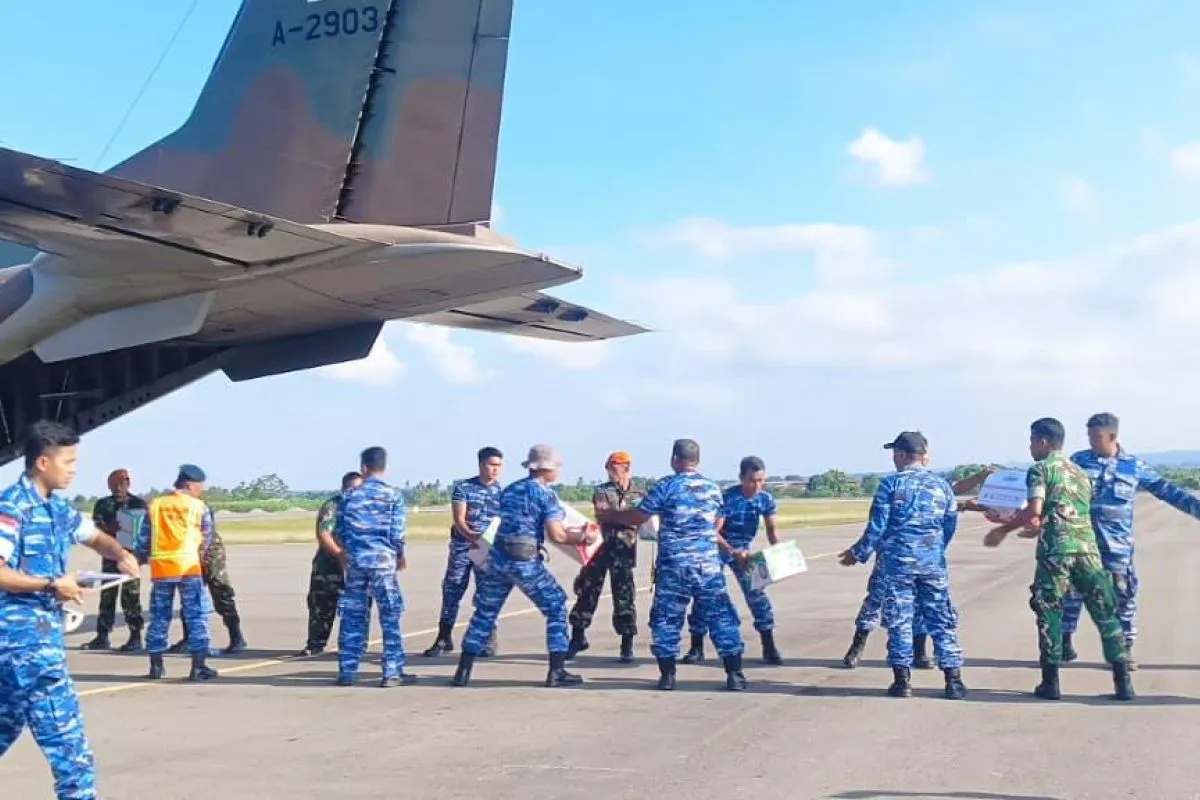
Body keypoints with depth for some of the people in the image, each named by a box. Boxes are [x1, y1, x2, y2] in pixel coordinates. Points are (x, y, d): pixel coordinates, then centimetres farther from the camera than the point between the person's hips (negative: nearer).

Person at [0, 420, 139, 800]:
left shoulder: (57, 507, 12)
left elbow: (94, 537, 25)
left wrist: (120, 555, 4)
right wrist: (52, 585, -19)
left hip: (40, 630, 9)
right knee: (62, 728, -6)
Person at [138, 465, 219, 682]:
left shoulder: (155, 505, 11)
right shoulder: (199, 506, 4)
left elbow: (143, 537, 10)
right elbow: (206, 538, 12)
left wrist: (140, 559, 21)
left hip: (160, 566, 3)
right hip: (188, 565, -3)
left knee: (159, 616, 12)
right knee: (196, 615, 1)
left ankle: (156, 665, 16)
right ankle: (198, 666, -2)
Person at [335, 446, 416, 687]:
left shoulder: (349, 496, 5)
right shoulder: (393, 495, -4)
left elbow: (339, 532, 7)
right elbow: (397, 533, -8)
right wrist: (400, 556, 10)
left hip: (355, 561, 3)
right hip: (383, 560, -3)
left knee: (352, 616, 10)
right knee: (390, 616, 3)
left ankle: (347, 672, 14)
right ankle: (392, 672, 2)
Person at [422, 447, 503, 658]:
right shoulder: (463, 487, -1)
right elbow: (458, 519, -9)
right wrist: (471, 536, -27)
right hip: (462, 546, 0)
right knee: (451, 590, 3)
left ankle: (489, 639, 9)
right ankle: (444, 638, 12)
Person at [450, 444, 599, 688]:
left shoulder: (508, 490, 14)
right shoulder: (545, 494, -6)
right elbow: (556, 535, -12)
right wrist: (583, 537, 4)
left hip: (498, 558, 6)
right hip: (526, 562, -6)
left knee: (485, 612, 15)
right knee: (556, 608, 8)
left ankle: (463, 672, 15)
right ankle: (557, 672, 5)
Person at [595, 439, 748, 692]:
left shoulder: (666, 486, -6)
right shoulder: (713, 488, 7)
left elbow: (636, 517, 0)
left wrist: (609, 516, 16)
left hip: (673, 564, -2)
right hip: (709, 563, 2)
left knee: (666, 618, 10)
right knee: (721, 616, 6)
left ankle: (667, 675, 10)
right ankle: (734, 674, 2)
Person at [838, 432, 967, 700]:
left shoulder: (891, 483, -5)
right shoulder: (941, 485, 7)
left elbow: (877, 526, -6)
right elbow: (950, 526, 12)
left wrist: (858, 553, 6)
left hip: (896, 560, -3)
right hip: (933, 563, 3)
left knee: (899, 620, 5)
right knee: (941, 620, 7)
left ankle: (902, 680, 6)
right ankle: (953, 680, 5)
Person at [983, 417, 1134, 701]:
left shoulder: (1040, 469, 3)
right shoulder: (1080, 472, 24)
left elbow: (1034, 510, -11)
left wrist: (1003, 529, 0)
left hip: (1055, 549, -5)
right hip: (1087, 547, 5)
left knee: (1049, 613, 5)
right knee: (1105, 612, 7)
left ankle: (1050, 681, 5)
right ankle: (1123, 680, 3)